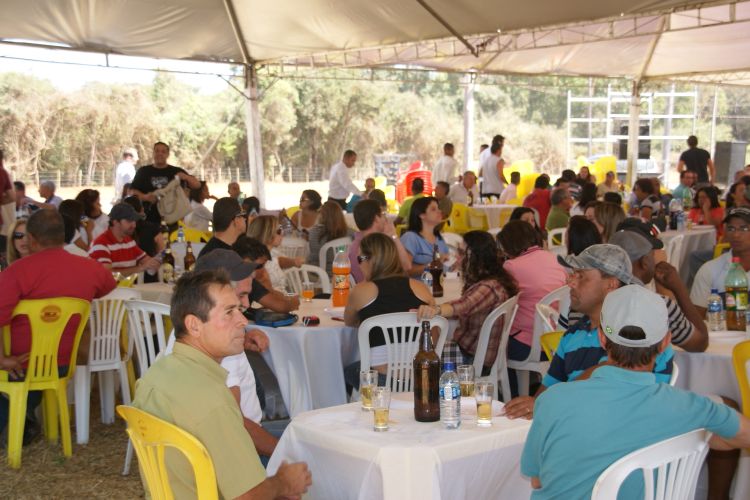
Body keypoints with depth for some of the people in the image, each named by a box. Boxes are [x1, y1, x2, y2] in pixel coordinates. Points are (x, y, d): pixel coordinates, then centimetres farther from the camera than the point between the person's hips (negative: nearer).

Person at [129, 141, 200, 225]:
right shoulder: (143, 171, 12)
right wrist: (145, 197, -12)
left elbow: (197, 185, 6)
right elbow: (132, 191, 8)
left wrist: (186, 177, -15)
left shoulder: (176, 172, 10)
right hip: (148, 219, 0)